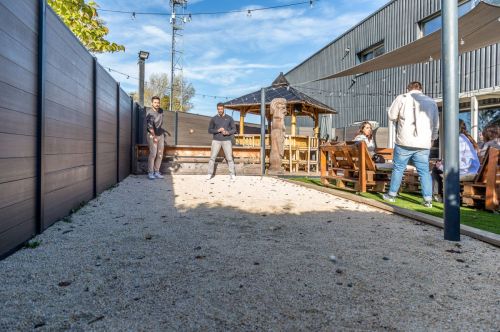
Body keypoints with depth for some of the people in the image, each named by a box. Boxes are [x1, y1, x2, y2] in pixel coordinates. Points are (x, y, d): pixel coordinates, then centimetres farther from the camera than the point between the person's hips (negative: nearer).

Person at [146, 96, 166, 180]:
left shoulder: (161, 111, 5)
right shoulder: (149, 113, -15)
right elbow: (150, 125, -23)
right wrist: (154, 137, -28)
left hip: (161, 135, 6)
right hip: (152, 135, -6)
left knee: (160, 154, 2)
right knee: (153, 154, -14)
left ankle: (156, 172, 8)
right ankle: (150, 173, -8)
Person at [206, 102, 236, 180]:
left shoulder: (229, 118, 2)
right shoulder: (213, 119, 3)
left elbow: (234, 129, 3)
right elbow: (209, 130, 2)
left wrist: (228, 133, -18)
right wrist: (218, 130, -16)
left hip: (227, 140, -1)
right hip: (216, 141, 1)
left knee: (229, 158, -5)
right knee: (212, 157, -4)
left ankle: (232, 175, 2)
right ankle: (210, 174, 5)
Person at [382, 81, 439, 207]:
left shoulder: (402, 98, 1)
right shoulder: (431, 101, 13)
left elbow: (391, 116, 3)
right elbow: (436, 124, 17)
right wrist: (432, 139, 25)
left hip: (404, 142, -3)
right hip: (424, 144, 3)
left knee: (398, 168, 8)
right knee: (424, 171, 7)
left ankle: (392, 194, 16)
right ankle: (428, 199, 6)